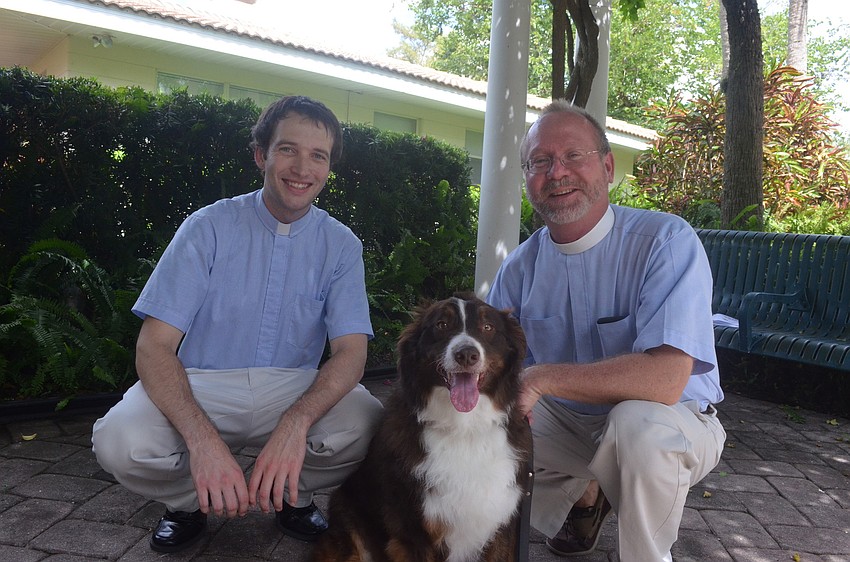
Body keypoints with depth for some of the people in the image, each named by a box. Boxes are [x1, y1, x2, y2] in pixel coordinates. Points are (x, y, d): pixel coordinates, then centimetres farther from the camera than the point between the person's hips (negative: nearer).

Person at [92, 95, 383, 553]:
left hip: (296, 390, 1)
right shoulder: (209, 228, -6)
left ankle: (293, 495, 7)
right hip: (202, 385, 0)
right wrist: (202, 438, -31)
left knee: (369, 428, -28)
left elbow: (351, 351, -10)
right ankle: (189, 501, 7)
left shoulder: (341, 245, -1)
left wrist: (295, 422, -31)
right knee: (120, 441, -29)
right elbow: (154, 347, -12)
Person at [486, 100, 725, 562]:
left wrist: (542, 377, -30)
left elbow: (665, 378, -33)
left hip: (670, 423, -5)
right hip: (565, 421, 6)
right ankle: (582, 494, 17)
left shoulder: (667, 241, -21)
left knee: (636, 421, -36)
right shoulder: (520, 266, -5)